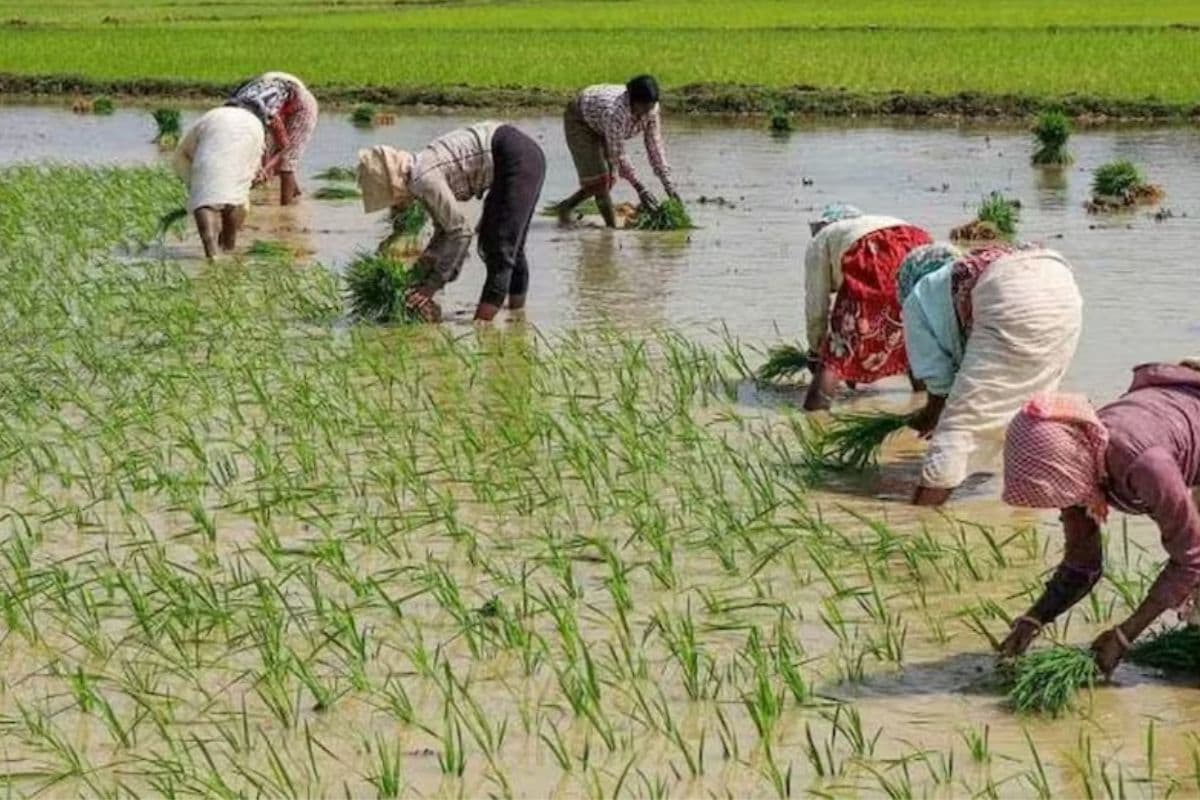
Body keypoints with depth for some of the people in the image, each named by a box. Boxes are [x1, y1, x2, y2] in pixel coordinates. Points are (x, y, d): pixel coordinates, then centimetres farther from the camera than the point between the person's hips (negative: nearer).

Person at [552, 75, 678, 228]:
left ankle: (566, 207, 24)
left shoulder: (651, 110, -24)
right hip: (580, 119, -7)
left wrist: (669, 186, -25)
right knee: (597, 177, -17)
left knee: (609, 179, 6)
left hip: (600, 126, 7)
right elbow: (617, 154, -39)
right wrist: (639, 188, -42)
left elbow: (655, 146, -20)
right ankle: (612, 225, -12)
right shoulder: (615, 111, -43)